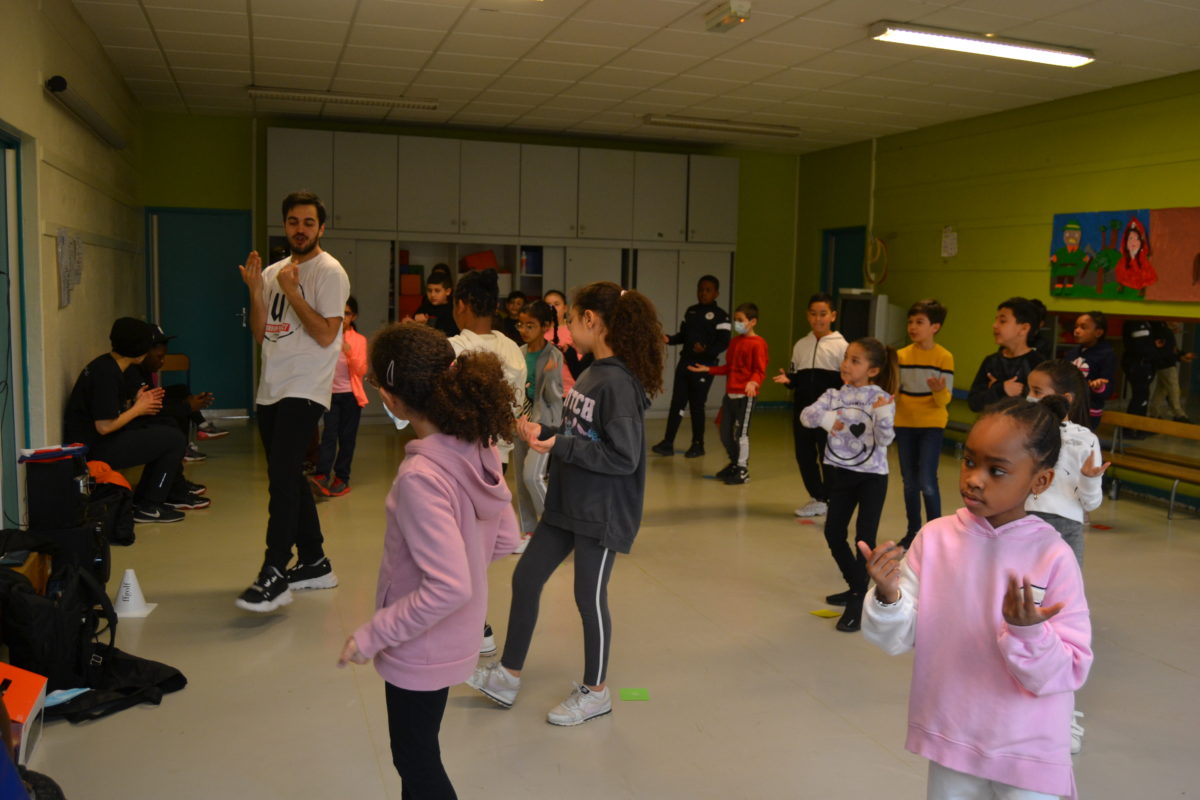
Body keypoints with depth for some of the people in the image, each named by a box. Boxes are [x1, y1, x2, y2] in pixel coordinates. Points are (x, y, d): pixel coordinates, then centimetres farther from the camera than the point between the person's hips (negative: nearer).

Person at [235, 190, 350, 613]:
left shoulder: (329, 273, -7)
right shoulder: (273, 272, 14)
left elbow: (325, 335, -15)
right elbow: (260, 334, 11)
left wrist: (291, 290, -16)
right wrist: (255, 290, -2)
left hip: (304, 390, -8)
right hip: (271, 389, 8)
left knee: (282, 478, -17)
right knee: (289, 478, 13)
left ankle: (274, 576, -15)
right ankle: (314, 562, 24)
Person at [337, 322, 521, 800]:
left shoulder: (420, 477, -31)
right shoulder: (478, 448, -7)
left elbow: (448, 588, -31)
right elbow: (504, 539, 3)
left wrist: (371, 636, -21)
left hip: (422, 649, -8)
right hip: (450, 637, 8)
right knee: (417, 754, 27)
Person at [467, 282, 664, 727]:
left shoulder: (619, 382, -21)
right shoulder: (593, 373, 6)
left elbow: (623, 457, -24)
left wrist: (559, 445, -22)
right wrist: (542, 433, 1)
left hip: (602, 513, -9)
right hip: (567, 504, 9)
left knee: (590, 597, 6)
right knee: (525, 579, 13)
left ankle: (596, 691, 27)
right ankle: (508, 677, 29)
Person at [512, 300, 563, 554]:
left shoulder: (554, 356, -11)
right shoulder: (519, 353, 3)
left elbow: (554, 397, -13)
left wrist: (550, 375, -28)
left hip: (544, 421, -6)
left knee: (532, 475, -16)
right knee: (521, 479, 9)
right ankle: (528, 530, 21)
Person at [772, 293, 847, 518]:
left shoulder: (840, 345, -3)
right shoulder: (801, 345, 11)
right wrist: (787, 379, -5)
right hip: (802, 409, 5)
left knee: (828, 456, -2)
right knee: (804, 454, 10)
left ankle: (833, 502, 11)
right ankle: (817, 499, 25)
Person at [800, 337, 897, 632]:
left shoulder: (881, 399, -12)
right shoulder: (834, 395, 0)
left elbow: (884, 439, -20)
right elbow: (806, 416, -9)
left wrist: (883, 415, -37)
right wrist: (826, 418, -27)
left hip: (872, 476, -6)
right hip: (841, 472, 6)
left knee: (865, 537, -6)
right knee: (833, 533, 12)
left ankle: (858, 602, 2)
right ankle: (856, 587, 32)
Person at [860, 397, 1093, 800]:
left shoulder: (1053, 557, -16)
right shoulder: (934, 537, -9)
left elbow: (1065, 675, -14)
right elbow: (898, 639, -7)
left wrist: (1027, 632, -31)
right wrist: (887, 596, -26)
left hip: (1026, 751, -2)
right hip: (948, 737, 3)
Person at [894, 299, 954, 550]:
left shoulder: (944, 357, -10)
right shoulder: (901, 355, 1)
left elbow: (945, 399, -11)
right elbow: (894, 390, 8)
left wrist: (940, 390, -32)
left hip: (931, 425, -4)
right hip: (904, 424, 4)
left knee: (927, 481, -10)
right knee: (909, 481, 10)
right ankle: (913, 531, 23)